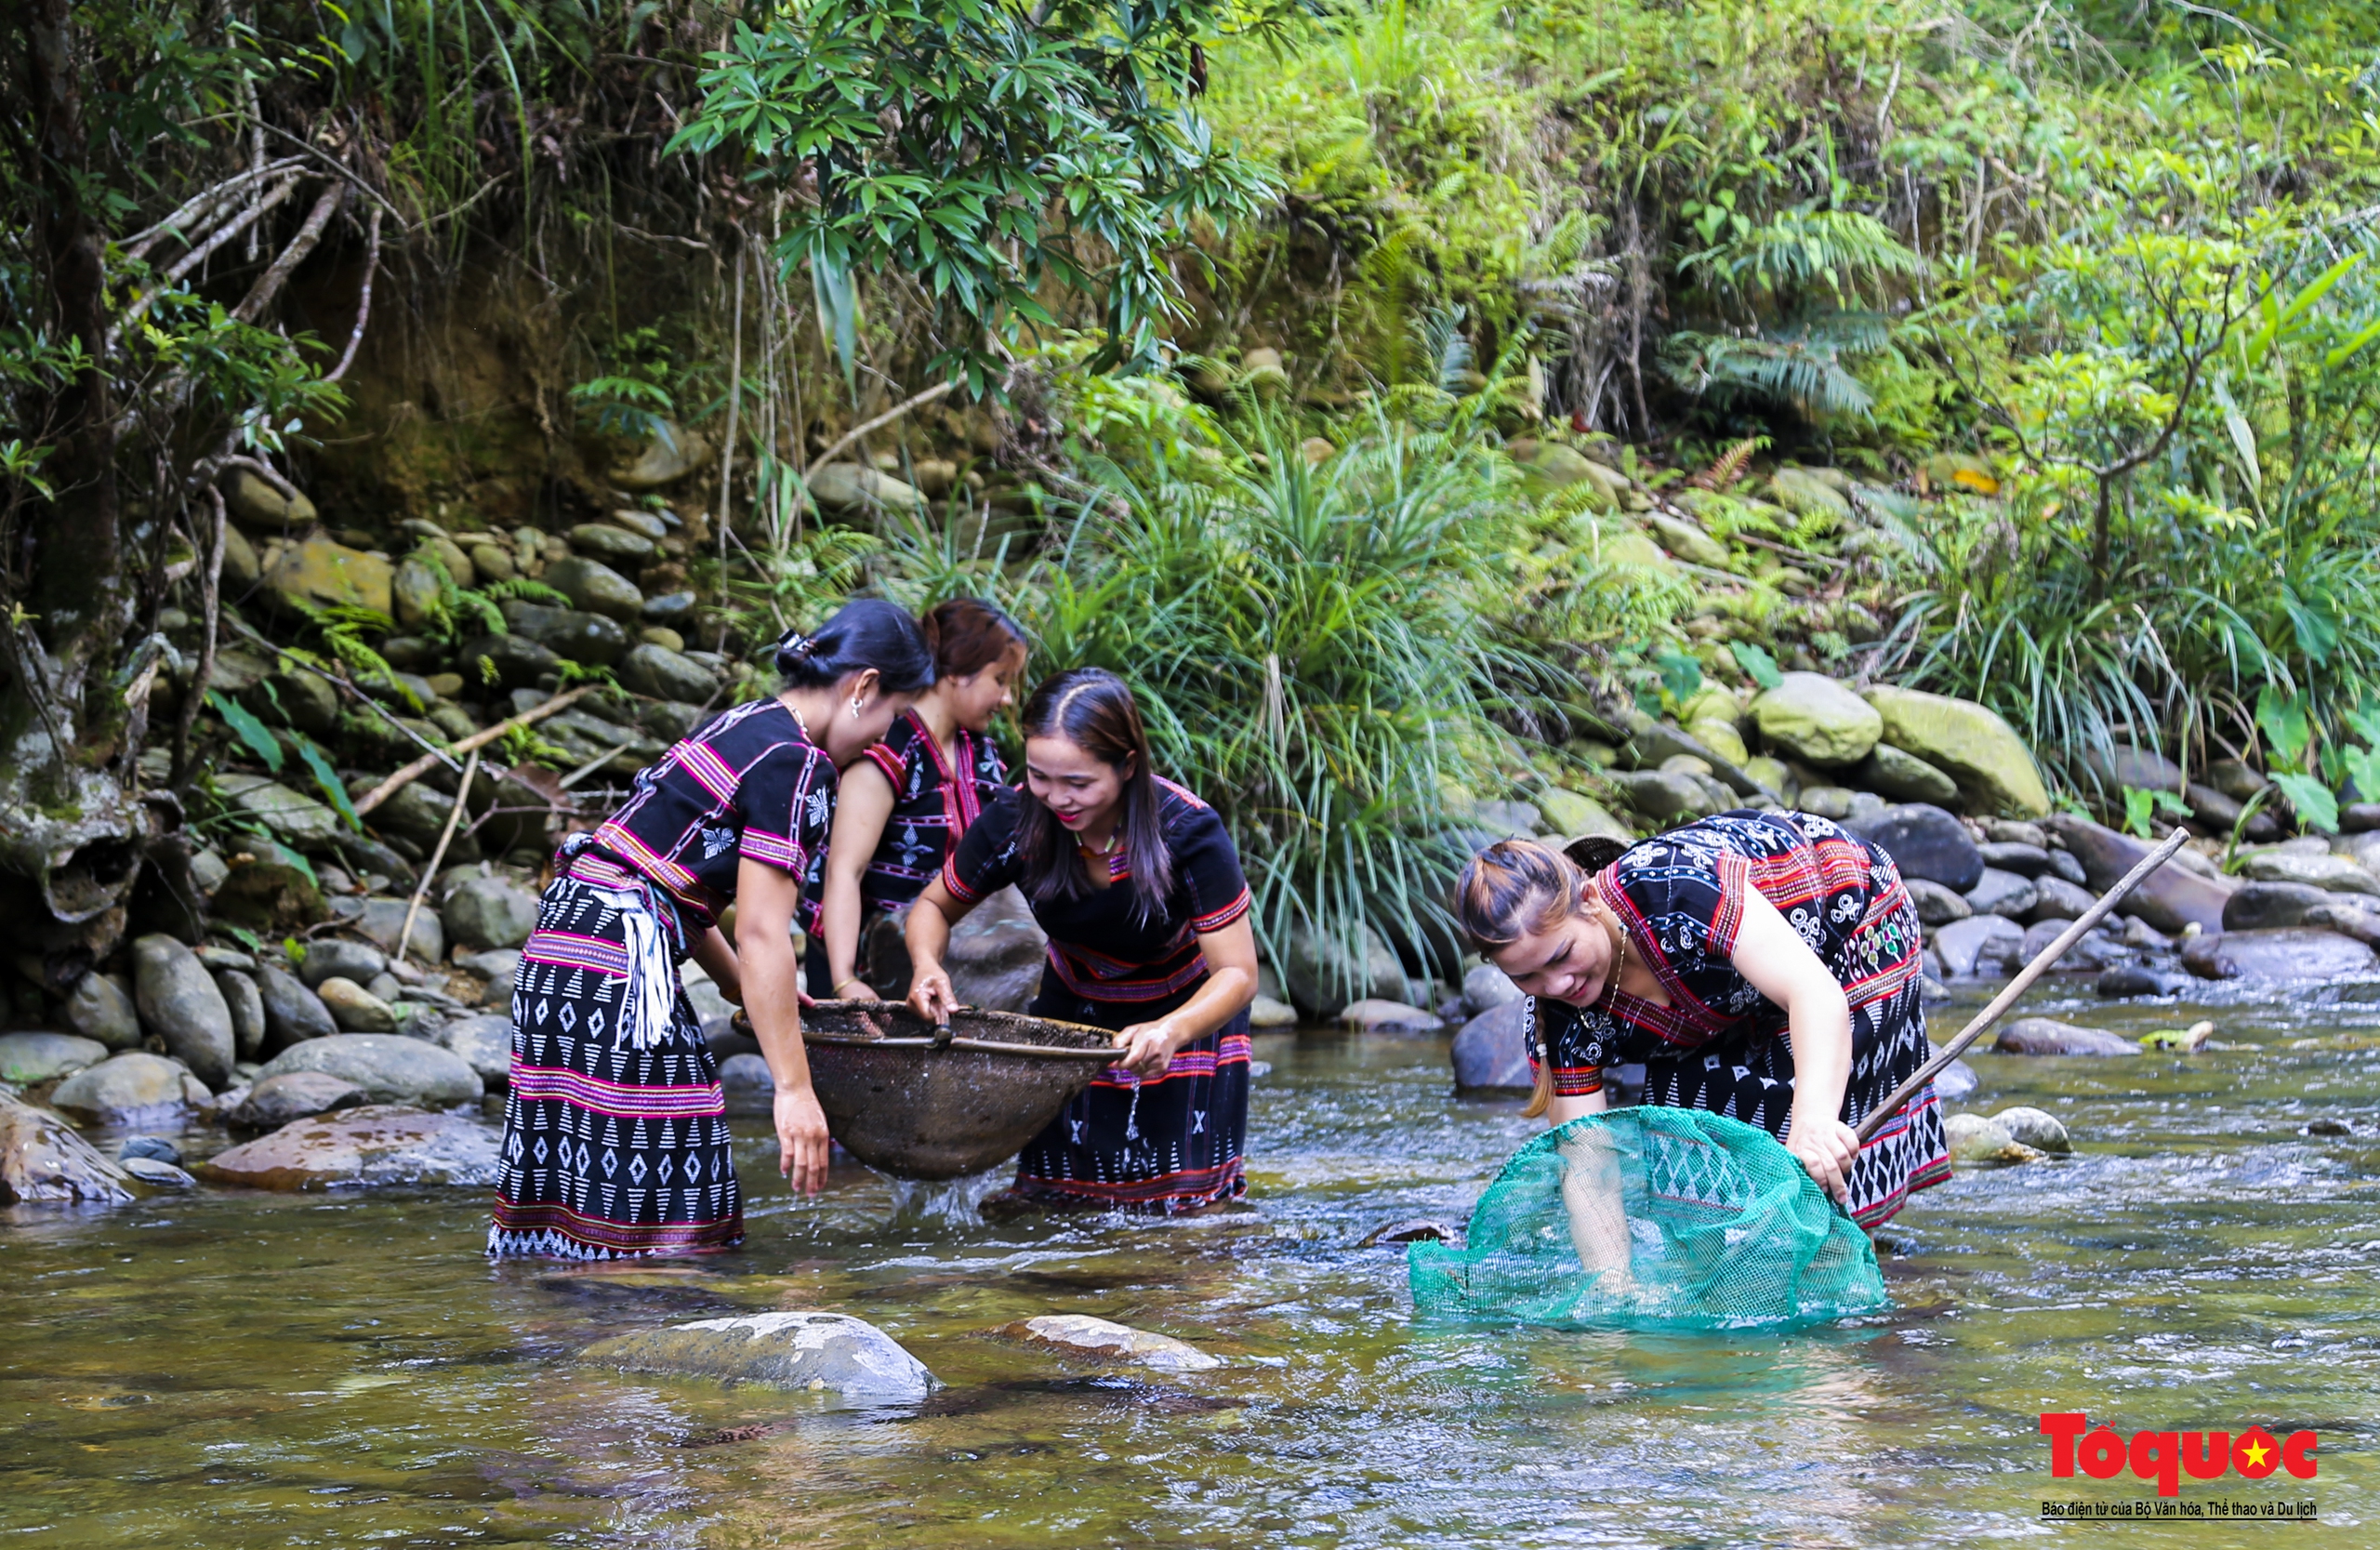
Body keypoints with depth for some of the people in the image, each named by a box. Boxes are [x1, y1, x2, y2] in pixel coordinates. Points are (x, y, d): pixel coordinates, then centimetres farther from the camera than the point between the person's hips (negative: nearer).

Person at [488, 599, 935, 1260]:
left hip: (564, 938, 10)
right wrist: (794, 1088, -16)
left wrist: (743, 985, 26)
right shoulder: (795, 766, -11)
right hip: (618, 963, -10)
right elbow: (762, 933, -16)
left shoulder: (745, 723, 17)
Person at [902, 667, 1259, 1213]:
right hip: (1074, 1009, 3)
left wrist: (1173, 1031, -50)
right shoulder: (1015, 823, -26)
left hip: (1188, 1012, -2)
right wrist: (926, 965, -31)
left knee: (1182, 1199, 0)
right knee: (1058, 1192, 5)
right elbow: (934, 906, -8)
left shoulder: (1188, 833, -34)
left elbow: (1237, 974, -30)